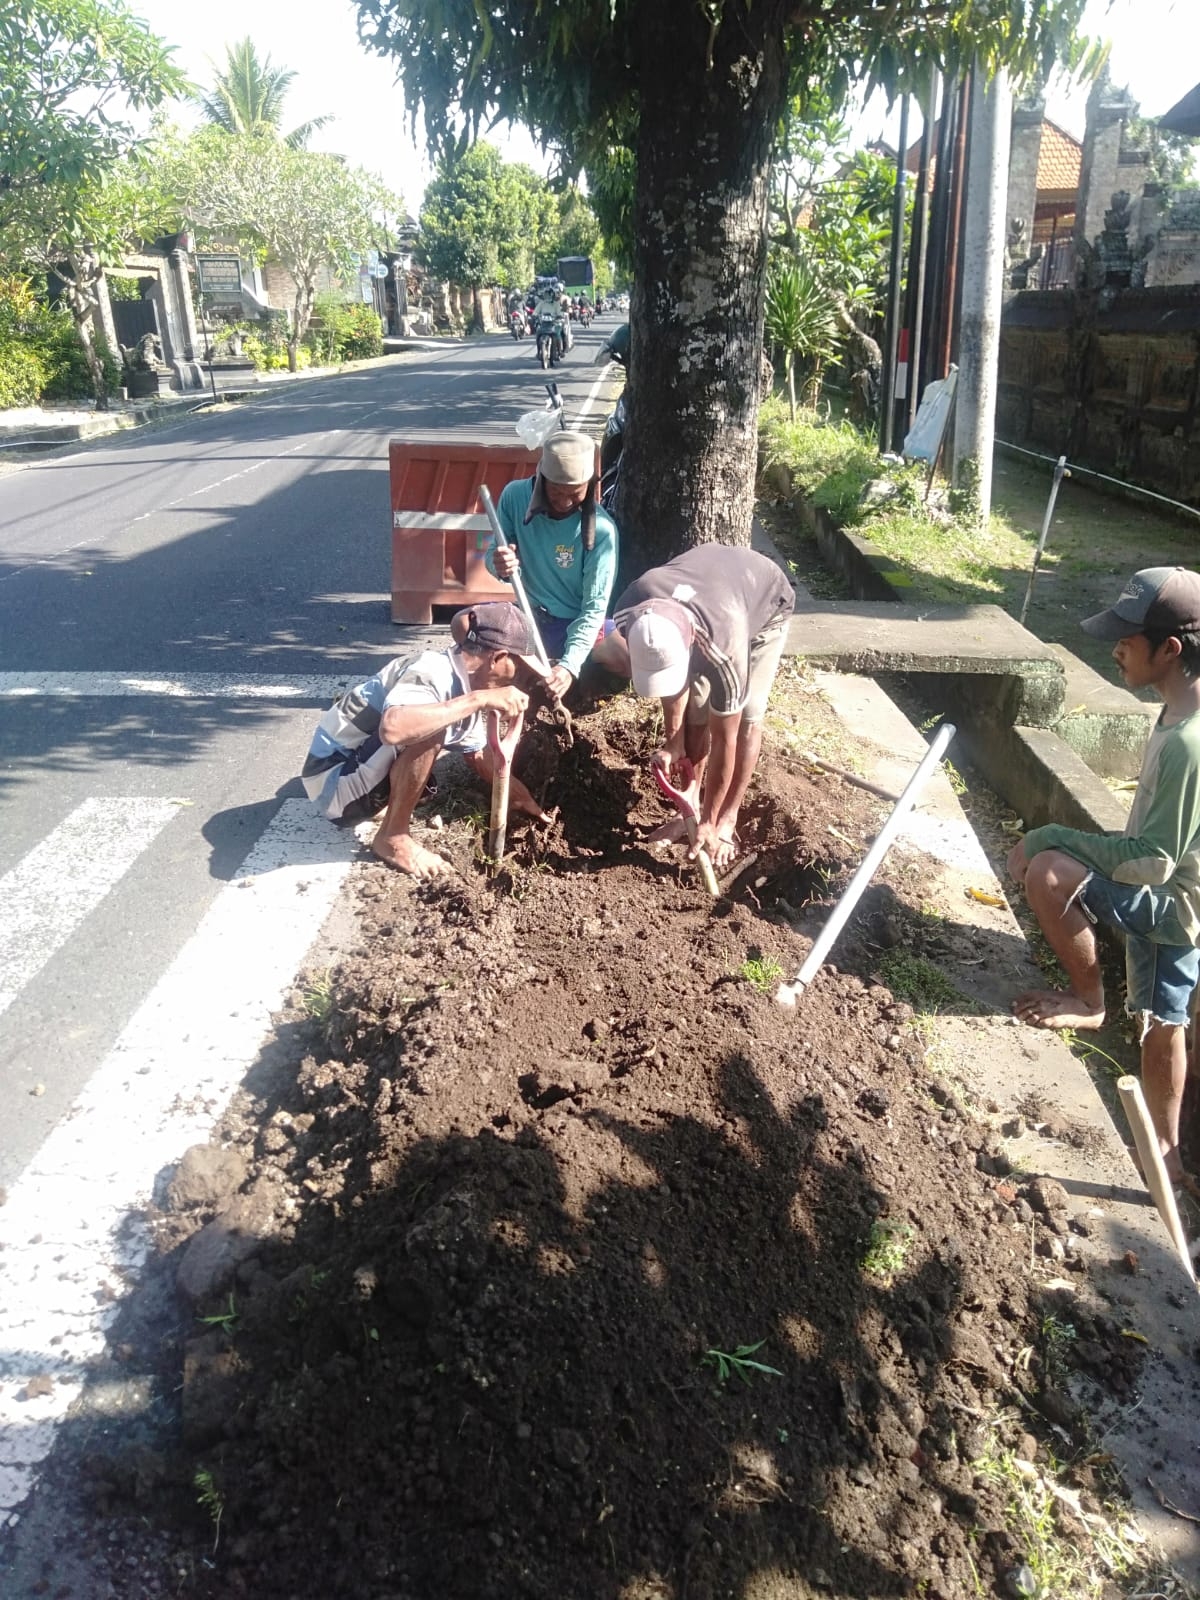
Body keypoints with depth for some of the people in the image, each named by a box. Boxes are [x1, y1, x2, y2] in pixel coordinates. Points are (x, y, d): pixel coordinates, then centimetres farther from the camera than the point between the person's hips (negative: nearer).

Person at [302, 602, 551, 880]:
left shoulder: (465, 685, 3)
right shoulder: (432, 673, -24)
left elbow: (480, 756, 18)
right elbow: (393, 728, -45)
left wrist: (521, 796, 12)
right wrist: (480, 699, -39)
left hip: (359, 776, 9)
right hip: (334, 780, -9)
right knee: (429, 733, -27)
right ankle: (392, 838, -11)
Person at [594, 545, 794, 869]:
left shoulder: (723, 647, -46)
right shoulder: (629, 614, -34)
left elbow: (724, 740, -33)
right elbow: (670, 673, -11)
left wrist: (709, 822, -24)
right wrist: (673, 742, -12)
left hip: (766, 605, -4)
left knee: (746, 718, -10)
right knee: (695, 713, -2)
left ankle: (726, 821, 4)